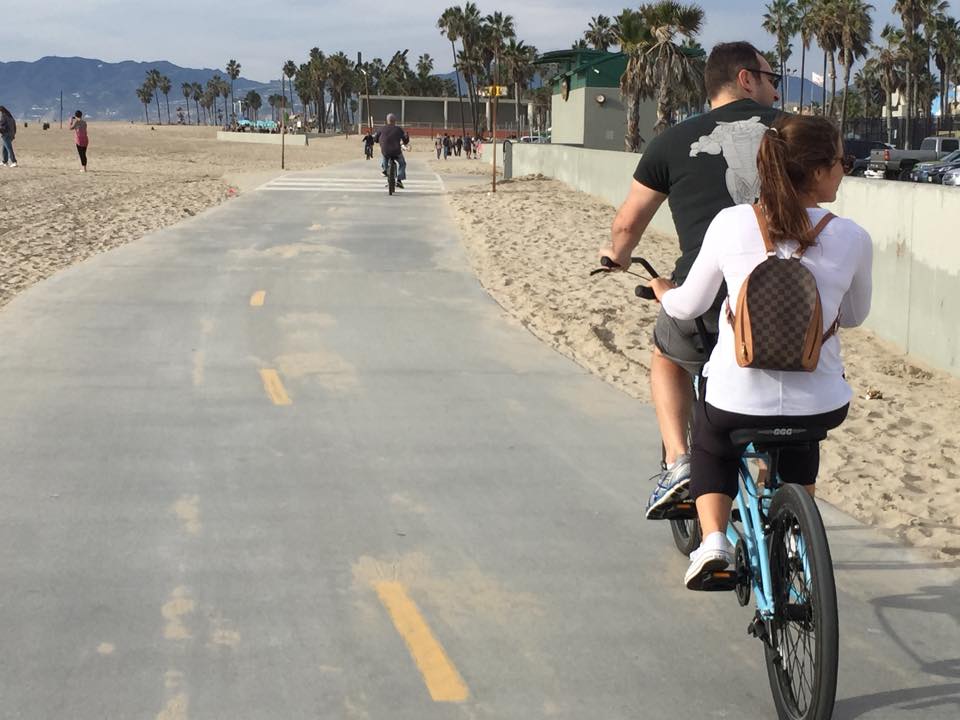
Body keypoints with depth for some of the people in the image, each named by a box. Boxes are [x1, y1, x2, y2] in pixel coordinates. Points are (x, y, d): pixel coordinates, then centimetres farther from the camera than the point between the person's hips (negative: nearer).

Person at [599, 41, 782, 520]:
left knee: (668, 359, 30)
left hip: (706, 299, -1)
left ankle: (677, 462, 12)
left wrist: (618, 256, 39)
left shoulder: (675, 141, 9)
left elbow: (627, 224, 16)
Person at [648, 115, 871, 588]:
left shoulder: (731, 224, -8)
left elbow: (688, 306, 3)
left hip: (735, 401, -1)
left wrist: (663, 292, 26)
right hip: (819, 405, 1)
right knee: (802, 442, 37)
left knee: (711, 448, 32)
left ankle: (713, 538, 9)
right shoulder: (852, 239, -8)